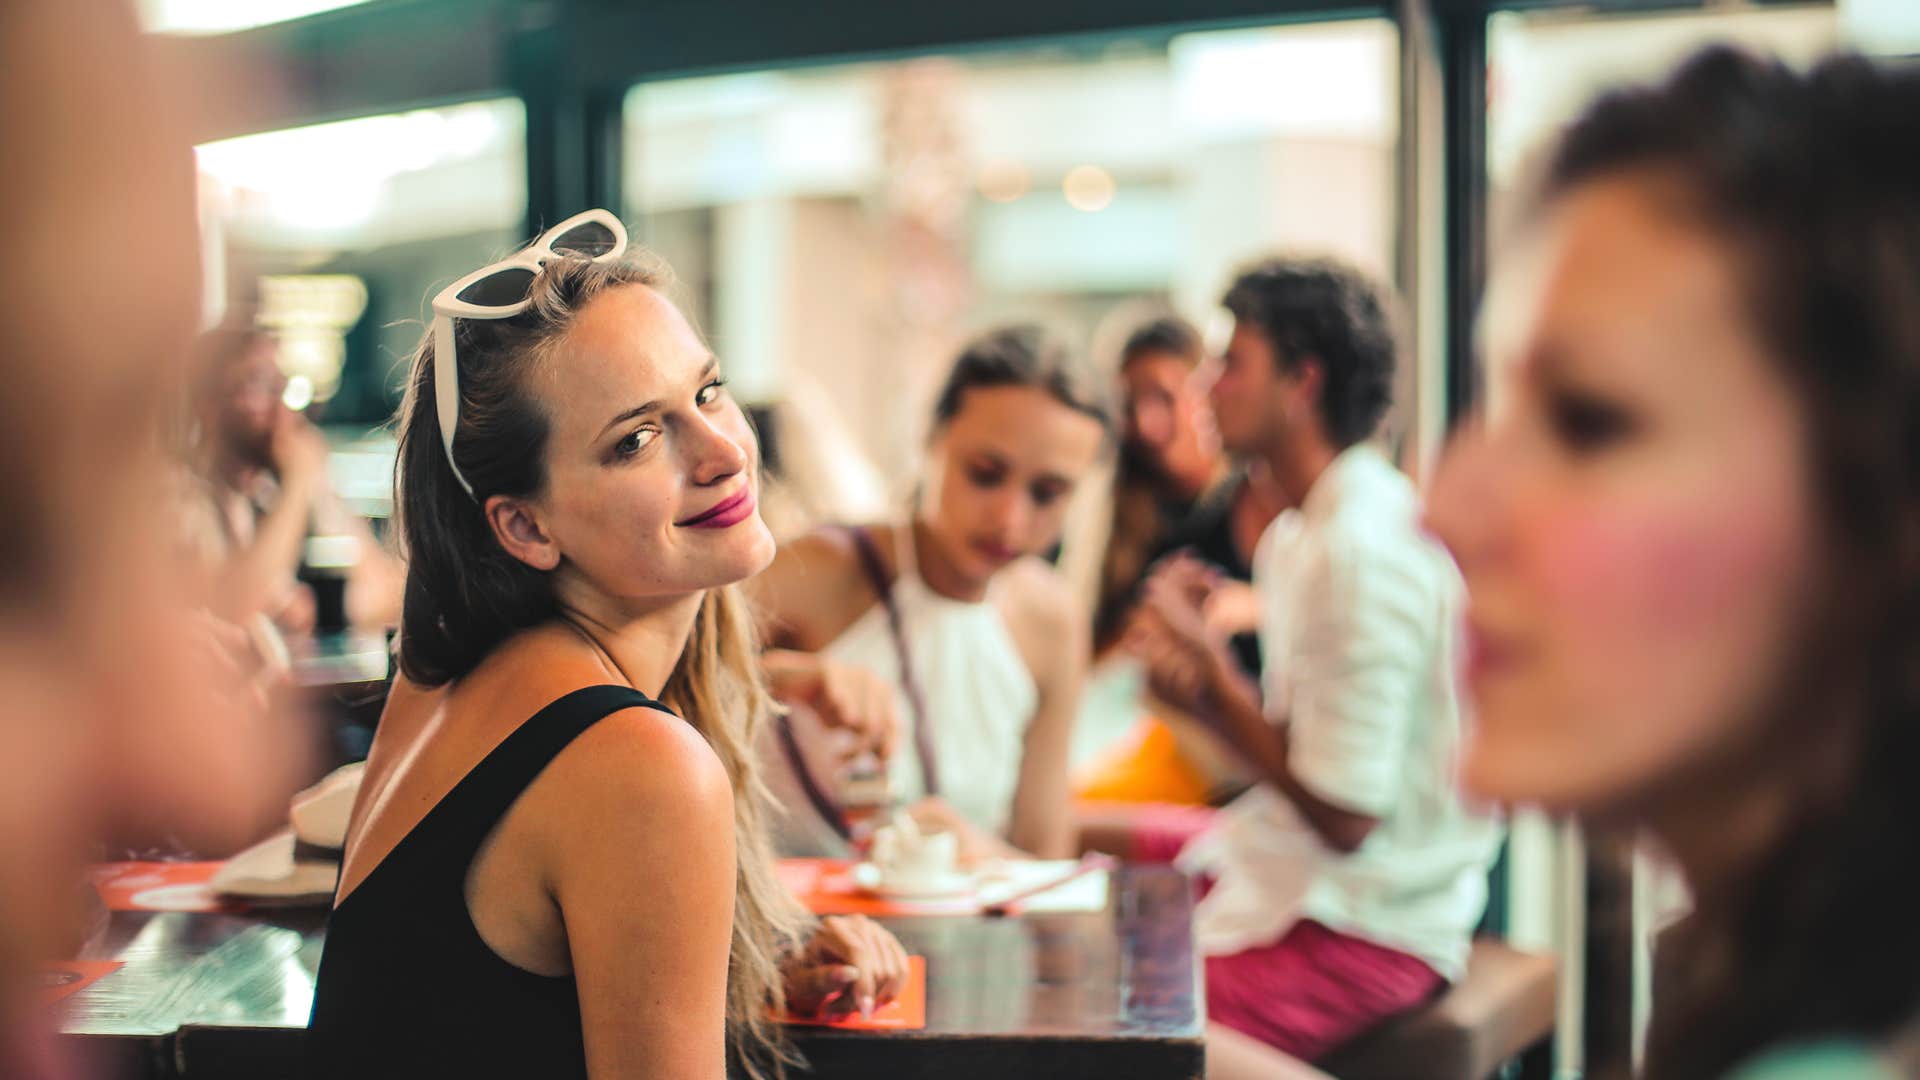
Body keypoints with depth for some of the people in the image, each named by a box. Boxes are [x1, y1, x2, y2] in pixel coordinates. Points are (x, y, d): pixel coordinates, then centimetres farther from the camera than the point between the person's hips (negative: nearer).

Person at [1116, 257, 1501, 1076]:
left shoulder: (1364, 552, -20)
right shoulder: (1305, 532, 11)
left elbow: (1343, 816, -20)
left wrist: (1211, 672, -12)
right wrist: (1202, 689, -6)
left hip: (1362, 928, -10)